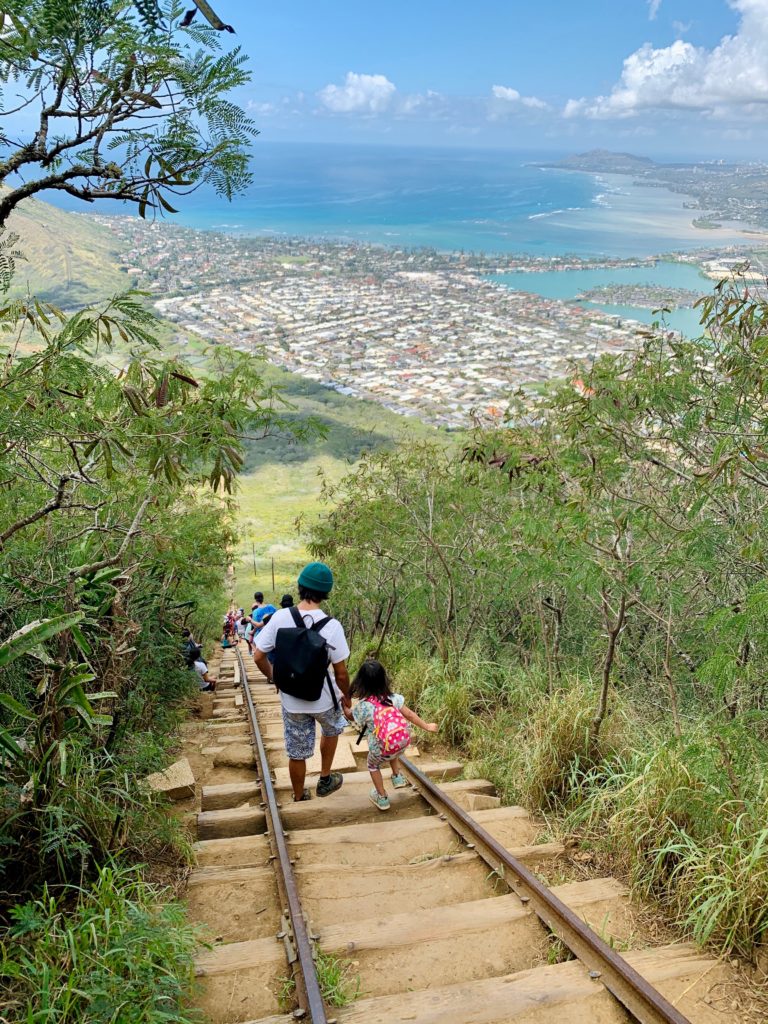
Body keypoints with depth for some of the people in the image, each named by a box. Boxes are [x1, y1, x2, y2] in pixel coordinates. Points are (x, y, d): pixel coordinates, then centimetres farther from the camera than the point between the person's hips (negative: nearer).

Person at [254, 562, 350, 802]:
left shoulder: (280, 617, -16)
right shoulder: (331, 626, -22)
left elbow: (258, 656, -9)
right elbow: (341, 674, -15)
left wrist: (274, 676, 11)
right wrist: (346, 697, 4)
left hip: (291, 700, 2)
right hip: (324, 698, -2)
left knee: (297, 753, 20)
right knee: (332, 729, 32)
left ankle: (299, 799, 37)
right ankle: (325, 780, 42)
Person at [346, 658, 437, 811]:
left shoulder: (363, 706, -14)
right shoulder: (393, 698, -6)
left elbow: (351, 717, 8)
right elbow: (410, 715, 2)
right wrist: (426, 726, 15)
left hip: (381, 750, -3)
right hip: (402, 744, 3)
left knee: (373, 766, 30)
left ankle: (382, 798, 36)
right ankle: (397, 776, 39)